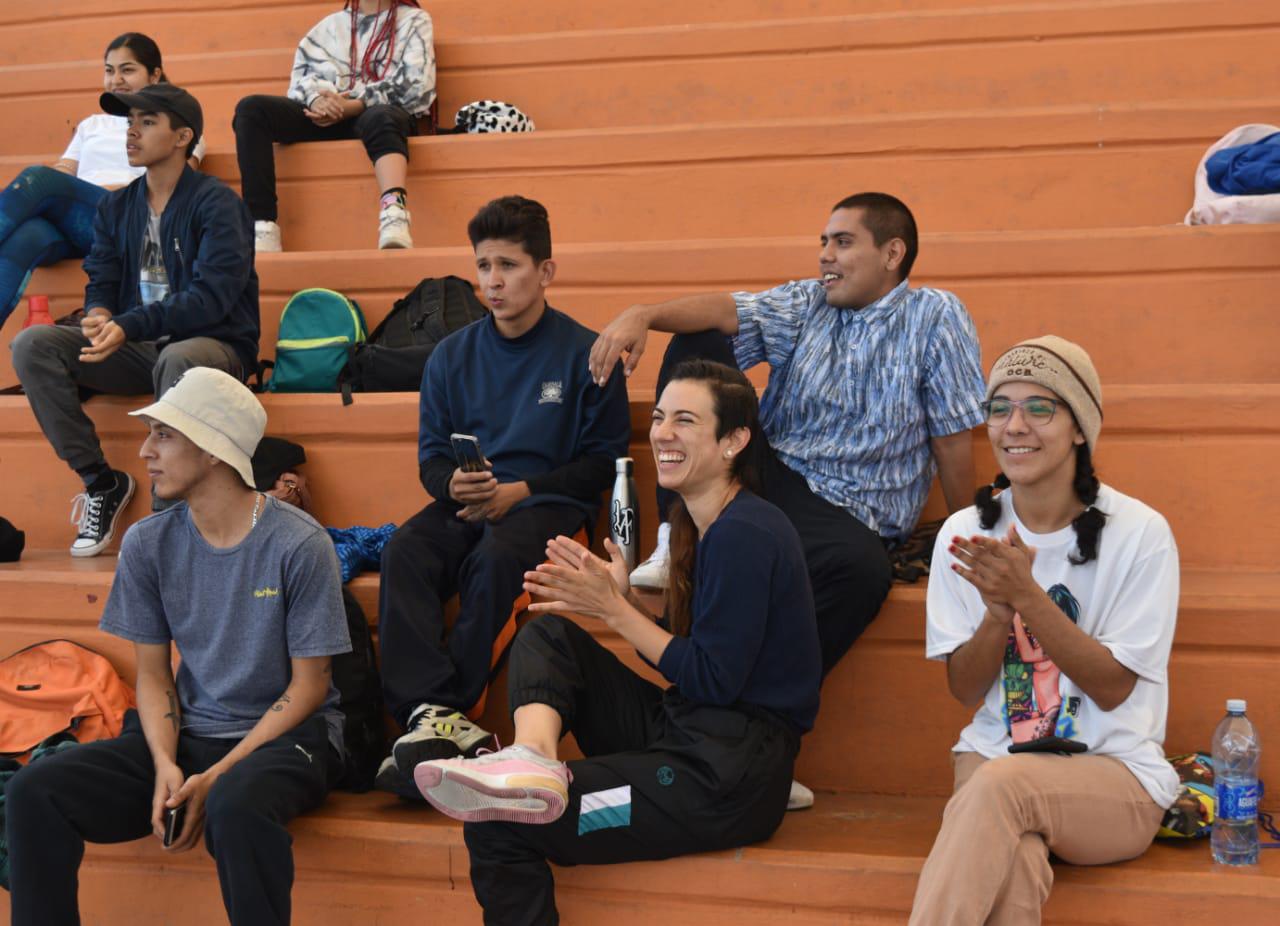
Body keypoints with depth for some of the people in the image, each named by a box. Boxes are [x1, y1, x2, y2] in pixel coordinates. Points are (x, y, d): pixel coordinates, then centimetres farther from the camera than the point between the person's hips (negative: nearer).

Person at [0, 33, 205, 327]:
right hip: (66, 234, 4)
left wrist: (105, 193, -12)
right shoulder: (92, 125, 34)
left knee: (37, 179, -31)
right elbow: (62, 175, 23)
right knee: (25, 237, -36)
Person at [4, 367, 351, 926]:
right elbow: (153, 674, 7)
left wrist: (217, 776, -17)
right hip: (189, 733, 5)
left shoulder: (299, 544, -12)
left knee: (234, 804, -40)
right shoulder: (149, 544, 2)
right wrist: (165, 765, -12)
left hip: (286, 735, -4)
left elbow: (308, 686, -8)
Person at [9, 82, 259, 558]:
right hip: (138, 348, 6)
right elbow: (101, 283, 11)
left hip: (214, 344, -6)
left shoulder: (216, 203, -7)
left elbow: (213, 294, -18)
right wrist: (99, 316, -16)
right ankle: (101, 482, -10)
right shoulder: (116, 207, 12)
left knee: (177, 359, -41)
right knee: (32, 345, -16)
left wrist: (128, 326, -28)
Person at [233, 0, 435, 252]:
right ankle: (262, 228, -32)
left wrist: (352, 105, -12)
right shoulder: (332, 24, 26)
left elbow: (415, 85, 1)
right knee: (251, 109, -20)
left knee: (380, 118, -39)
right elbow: (302, 74, 13)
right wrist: (316, 99, -12)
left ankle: (394, 213, -66)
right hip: (328, 113, 4)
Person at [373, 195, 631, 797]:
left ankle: (436, 721, -31)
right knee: (403, 553, -28)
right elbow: (430, 452, 14)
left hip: (548, 503, -4)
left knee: (494, 559, -37)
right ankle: (437, 716, -39)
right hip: (465, 502, 4)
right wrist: (453, 484, -11)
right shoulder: (452, 356, 13)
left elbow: (602, 460, 0)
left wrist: (519, 490, -12)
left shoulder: (586, 354, 1)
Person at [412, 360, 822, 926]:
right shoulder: (701, 522, 14)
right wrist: (616, 602, 1)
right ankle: (533, 756, -25)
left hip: (726, 782, -10)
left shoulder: (745, 535, -16)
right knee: (545, 636, -1)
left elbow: (714, 681, -17)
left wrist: (614, 607, -10)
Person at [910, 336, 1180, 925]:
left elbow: (1112, 688, -9)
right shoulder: (966, 532, 3)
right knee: (1013, 867, -34)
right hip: (992, 757, 2)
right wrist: (998, 607, -16)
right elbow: (965, 689, 4)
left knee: (1001, 782, -36)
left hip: (1117, 774, -2)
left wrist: (1026, 594, -21)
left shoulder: (1139, 533, -7)